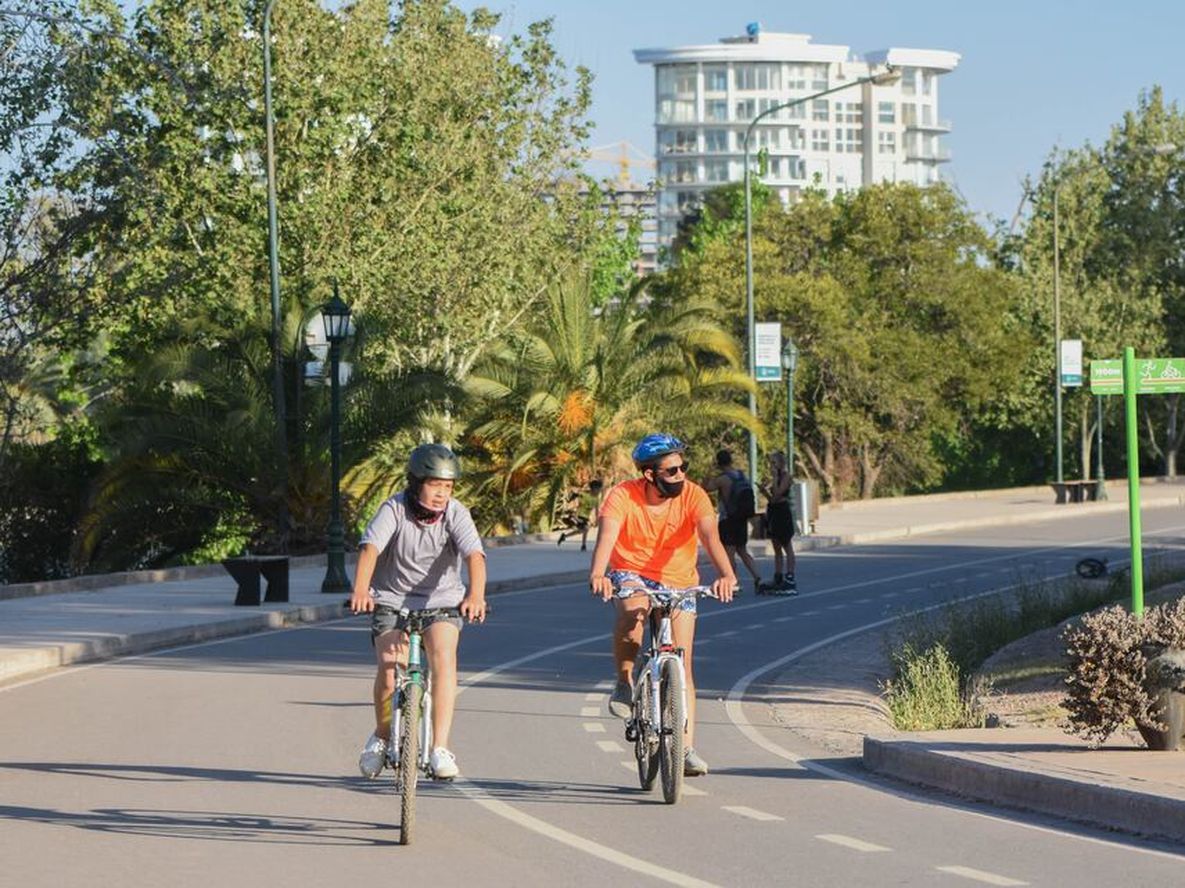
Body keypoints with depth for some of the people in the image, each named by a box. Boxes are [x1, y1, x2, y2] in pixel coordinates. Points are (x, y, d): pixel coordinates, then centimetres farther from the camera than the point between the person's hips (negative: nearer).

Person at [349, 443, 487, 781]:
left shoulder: (456, 514, -13)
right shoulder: (394, 509, -14)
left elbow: (474, 555, -27)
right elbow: (370, 548, -29)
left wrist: (476, 594, -47)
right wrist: (360, 589, -47)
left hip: (441, 601, 0)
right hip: (392, 601, 0)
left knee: (443, 656, -27)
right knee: (389, 672, -18)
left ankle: (440, 748, -24)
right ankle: (381, 737, 13)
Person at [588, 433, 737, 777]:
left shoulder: (693, 496, -18)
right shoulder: (623, 496, -20)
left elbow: (710, 536, -31)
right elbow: (607, 536, -34)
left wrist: (725, 574, -50)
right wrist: (597, 574, -54)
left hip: (678, 581, 2)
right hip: (631, 574, -2)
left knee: (682, 665, -4)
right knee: (633, 608, -38)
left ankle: (687, 749, 1)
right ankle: (624, 684, -16)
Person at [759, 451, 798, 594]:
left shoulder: (785, 476, -9)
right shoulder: (774, 478, 15)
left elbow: (777, 494, -19)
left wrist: (775, 477, -17)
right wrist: (765, 491, 1)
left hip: (783, 512, -9)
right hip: (773, 512, 9)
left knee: (787, 547, -4)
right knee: (777, 549, 10)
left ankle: (790, 579, -4)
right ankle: (778, 579, 13)